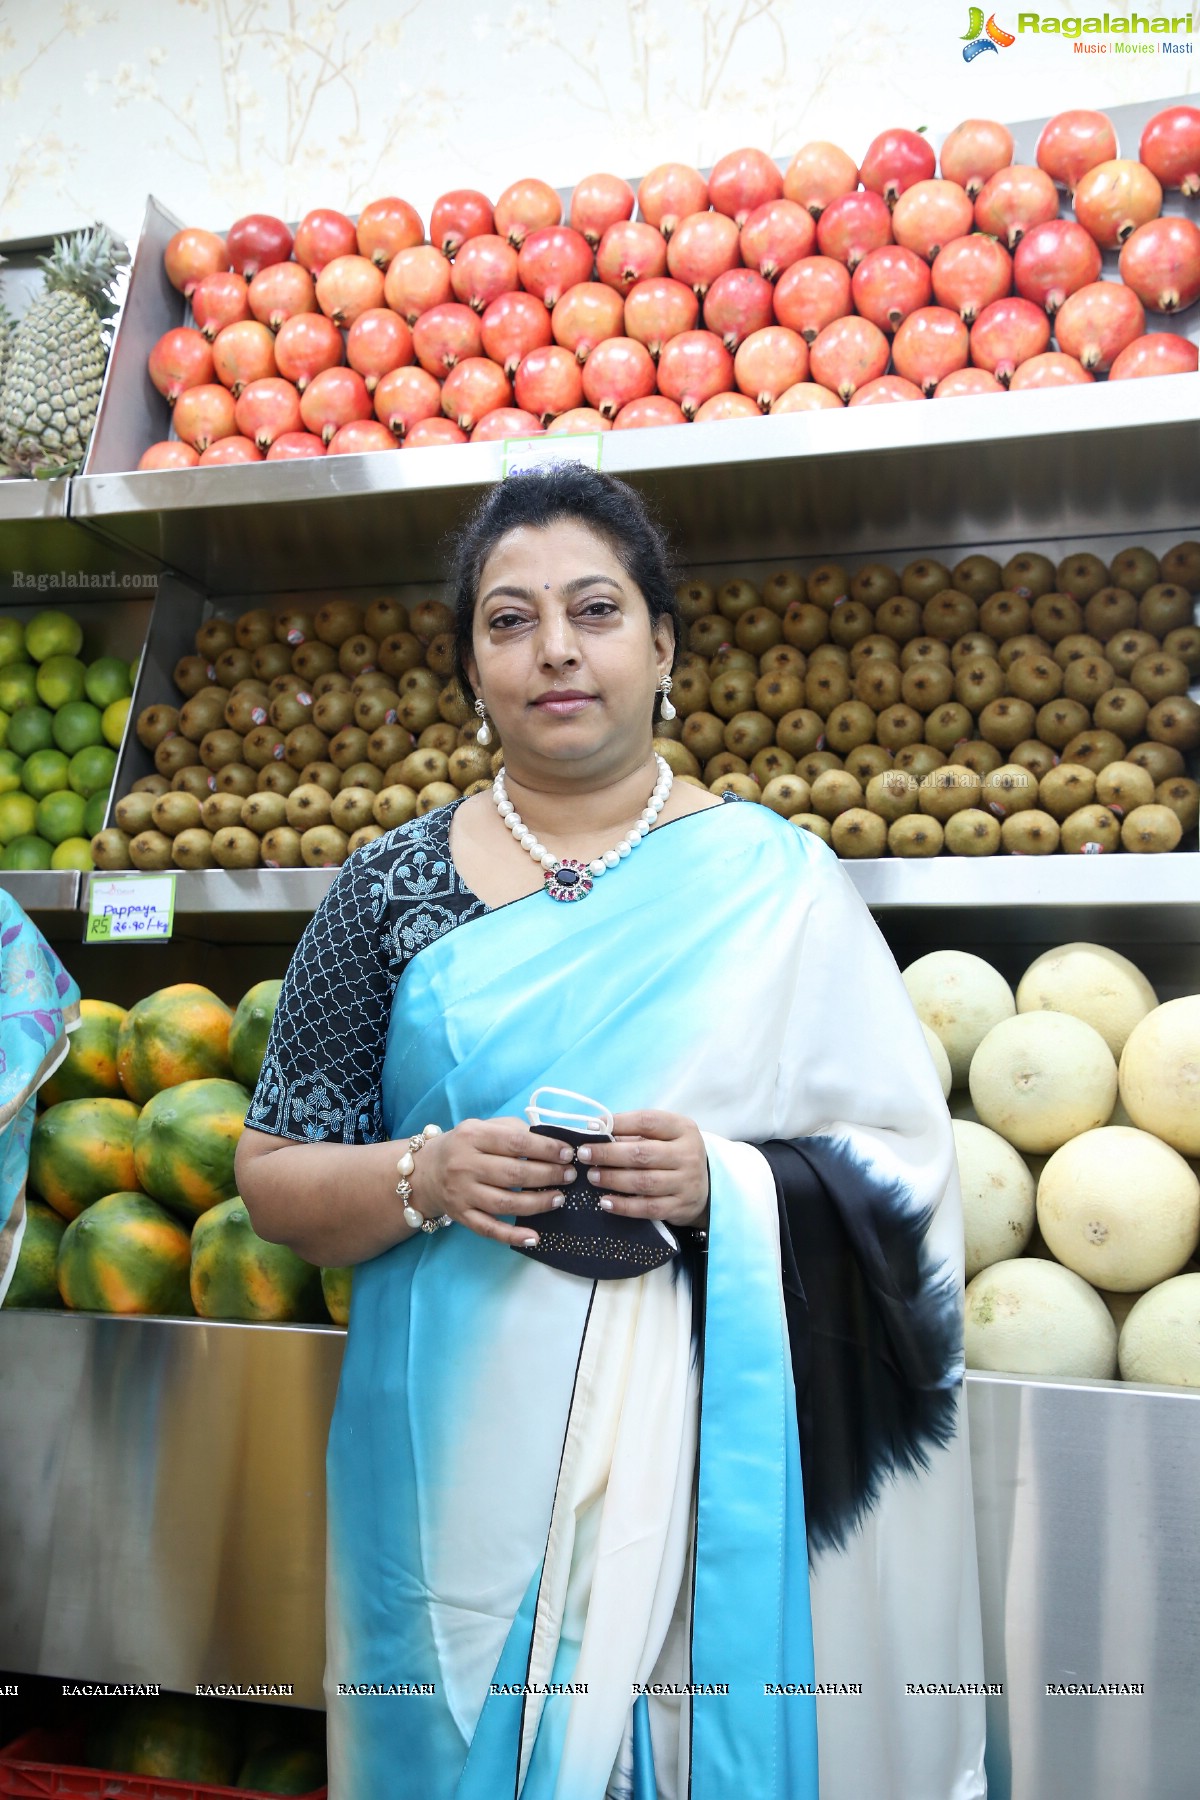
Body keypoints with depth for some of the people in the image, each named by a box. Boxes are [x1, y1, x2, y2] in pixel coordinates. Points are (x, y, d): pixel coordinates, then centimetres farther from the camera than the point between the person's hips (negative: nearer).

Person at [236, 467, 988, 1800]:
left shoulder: (771, 875, -1)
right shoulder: (395, 887, 1)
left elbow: (909, 1162, -1)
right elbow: (271, 1173, 3)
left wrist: (729, 1182, -18)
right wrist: (424, 1179, -15)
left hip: (712, 1450, 0)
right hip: (465, 1455, 1)